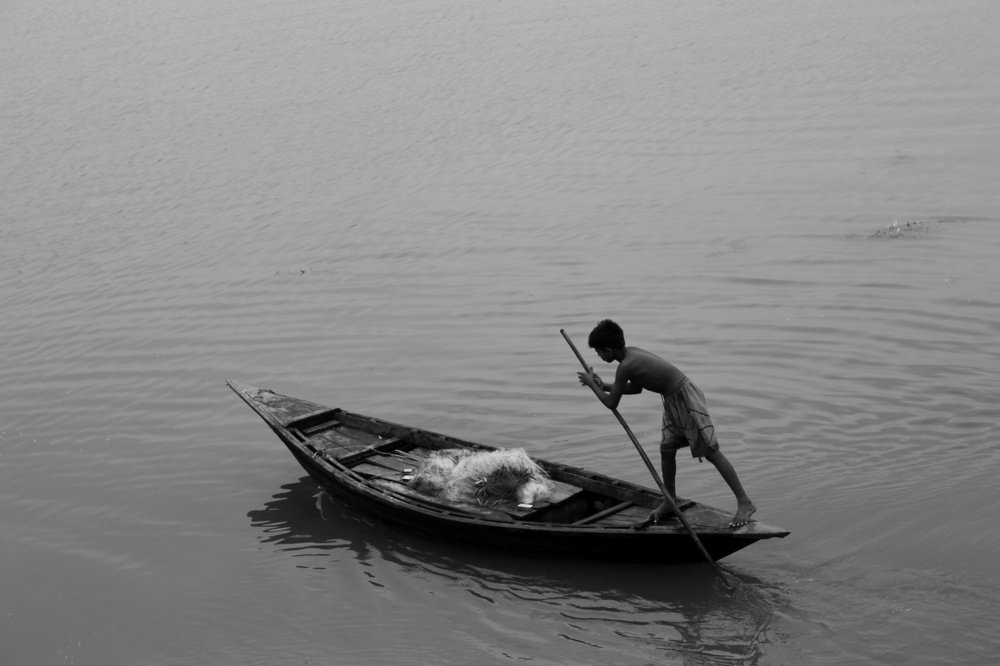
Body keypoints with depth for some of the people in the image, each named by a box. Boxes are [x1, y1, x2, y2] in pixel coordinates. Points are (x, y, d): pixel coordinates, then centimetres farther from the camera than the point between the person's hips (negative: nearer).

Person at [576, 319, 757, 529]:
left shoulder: (625, 366, -22)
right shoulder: (632, 353, 5)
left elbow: (611, 404, -12)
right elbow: (636, 388, 20)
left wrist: (592, 385, 2)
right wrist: (604, 386, 13)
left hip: (686, 399, -10)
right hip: (673, 401, 10)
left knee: (711, 452, -6)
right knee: (666, 450, 15)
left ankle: (744, 503, -3)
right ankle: (670, 502, 31)